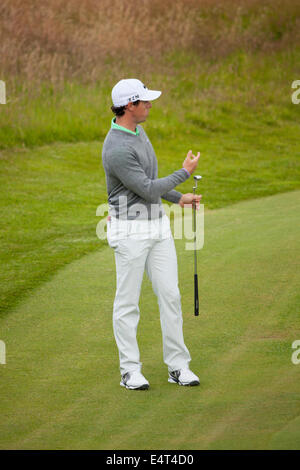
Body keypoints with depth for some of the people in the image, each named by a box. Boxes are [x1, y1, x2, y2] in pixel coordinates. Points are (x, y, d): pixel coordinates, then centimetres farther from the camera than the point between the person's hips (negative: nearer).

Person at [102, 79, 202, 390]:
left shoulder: (137, 131, 9)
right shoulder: (116, 151, -23)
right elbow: (149, 190, -19)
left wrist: (178, 198, 18)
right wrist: (185, 173, -7)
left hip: (157, 226, 8)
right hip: (130, 232, -8)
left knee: (170, 295, 5)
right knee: (128, 301, 1)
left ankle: (178, 366, 10)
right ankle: (130, 371, 10)